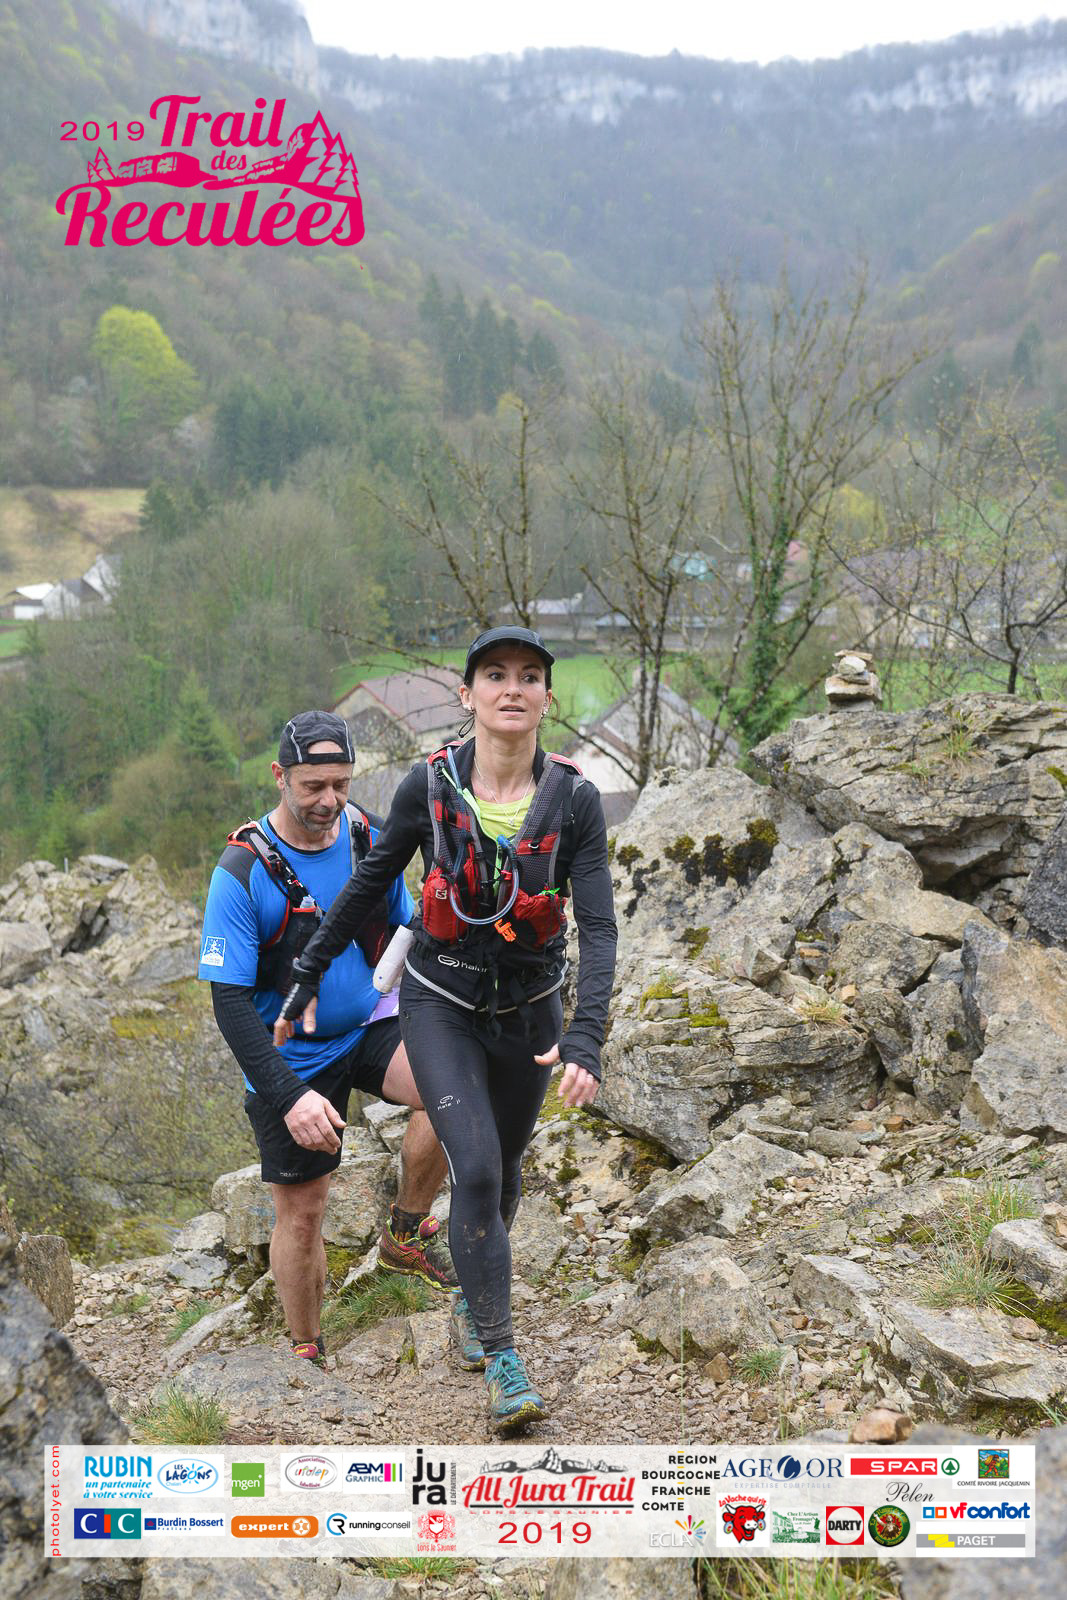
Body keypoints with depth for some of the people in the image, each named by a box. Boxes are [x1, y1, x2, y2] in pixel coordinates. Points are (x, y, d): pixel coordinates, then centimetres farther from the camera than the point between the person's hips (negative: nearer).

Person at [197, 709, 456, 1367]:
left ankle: (407, 1233, -2)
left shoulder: (370, 838, -6)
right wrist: (290, 1095, -30)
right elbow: (230, 1002, -20)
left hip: (369, 1022, 3)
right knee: (302, 1211, 4)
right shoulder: (243, 871, -20)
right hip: (291, 1055, -3)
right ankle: (307, 1353, 29)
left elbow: (406, 935, 9)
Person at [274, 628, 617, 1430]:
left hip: (530, 1009, 2)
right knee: (475, 1169, -15)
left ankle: (472, 1302, 46)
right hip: (441, 1006, -1)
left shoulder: (575, 798, -16)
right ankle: (502, 1360, -1)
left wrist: (585, 1040, -29)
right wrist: (308, 975, 4)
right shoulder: (430, 784, -16)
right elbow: (370, 880, -1)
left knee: (504, 1168, 17)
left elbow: (599, 927, -18)